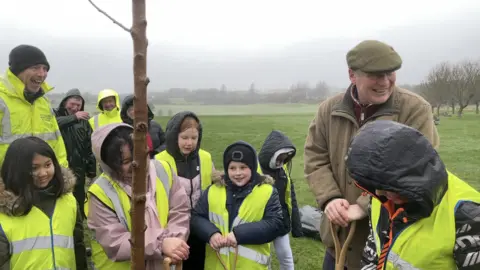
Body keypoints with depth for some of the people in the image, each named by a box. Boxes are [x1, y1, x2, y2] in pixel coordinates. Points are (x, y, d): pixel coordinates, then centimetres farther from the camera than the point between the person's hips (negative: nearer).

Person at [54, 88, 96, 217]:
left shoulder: (83, 120, 9)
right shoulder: (56, 115, 0)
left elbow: (89, 145, 11)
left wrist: (91, 167, 9)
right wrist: (74, 117, -31)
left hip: (78, 168, 3)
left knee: (79, 201, 10)